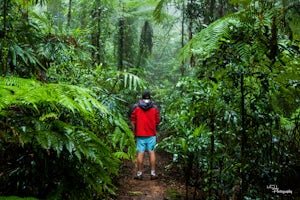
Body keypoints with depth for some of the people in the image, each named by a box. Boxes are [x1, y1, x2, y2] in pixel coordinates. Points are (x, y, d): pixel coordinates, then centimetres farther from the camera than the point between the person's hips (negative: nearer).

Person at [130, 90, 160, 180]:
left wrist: (135, 132, 10)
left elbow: (133, 122, 0)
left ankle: (139, 174, 6)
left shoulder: (136, 107, 0)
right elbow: (157, 122, 5)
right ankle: (153, 173, 5)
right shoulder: (154, 108, 3)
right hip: (151, 134, 1)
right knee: (152, 152, 4)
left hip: (140, 134, 0)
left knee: (140, 153, 2)